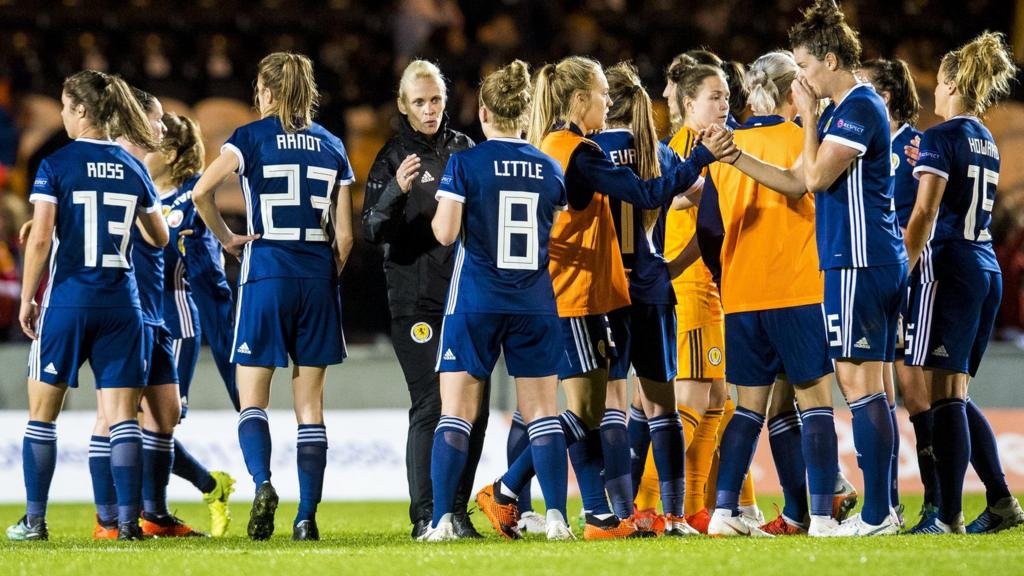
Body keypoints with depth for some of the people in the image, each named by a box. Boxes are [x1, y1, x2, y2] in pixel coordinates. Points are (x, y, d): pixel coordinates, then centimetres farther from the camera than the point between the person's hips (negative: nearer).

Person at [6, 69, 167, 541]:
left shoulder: (56, 165, -6)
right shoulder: (133, 169, 6)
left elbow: (40, 239, -11)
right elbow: (160, 239, 16)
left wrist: (26, 299, -1)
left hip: (67, 302, -3)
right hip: (121, 305, 3)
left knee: (42, 413, 9)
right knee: (122, 415, 2)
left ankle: (35, 520, 10)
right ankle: (128, 519, -7)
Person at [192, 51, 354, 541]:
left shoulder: (252, 137, -1)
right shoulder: (331, 146, 9)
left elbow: (202, 191, -16)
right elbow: (344, 235, 6)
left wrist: (225, 237, -1)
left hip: (266, 276, -3)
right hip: (317, 280, 3)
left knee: (252, 397, 3)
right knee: (310, 404, 7)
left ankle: (263, 484, -22)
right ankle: (306, 516, 2)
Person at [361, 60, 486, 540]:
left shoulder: (464, 149, 11)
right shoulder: (392, 158, -1)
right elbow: (372, 230, -9)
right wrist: (396, 191, -25)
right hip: (416, 298, -4)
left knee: (475, 405, 1)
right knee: (430, 405, -10)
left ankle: (457, 511, 8)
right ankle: (424, 514, -6)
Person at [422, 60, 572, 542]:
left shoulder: (464, 164, -7)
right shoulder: (550, 169, 5)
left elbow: (445, 232, -12)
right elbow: (560, 237, 11)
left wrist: (437, 212, 8)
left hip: (476, 302, -3)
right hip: (535, 302, 3)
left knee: (456, 413, 1)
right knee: (542, 413, 6)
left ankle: (443, 519, -6)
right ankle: (556, 516, -2)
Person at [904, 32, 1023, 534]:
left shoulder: (941, 137, -8)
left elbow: (924, 214, -14)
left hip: (949, 267, -8)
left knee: (944, 394, -9)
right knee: (956, 395, 15)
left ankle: (948, 518, -14)